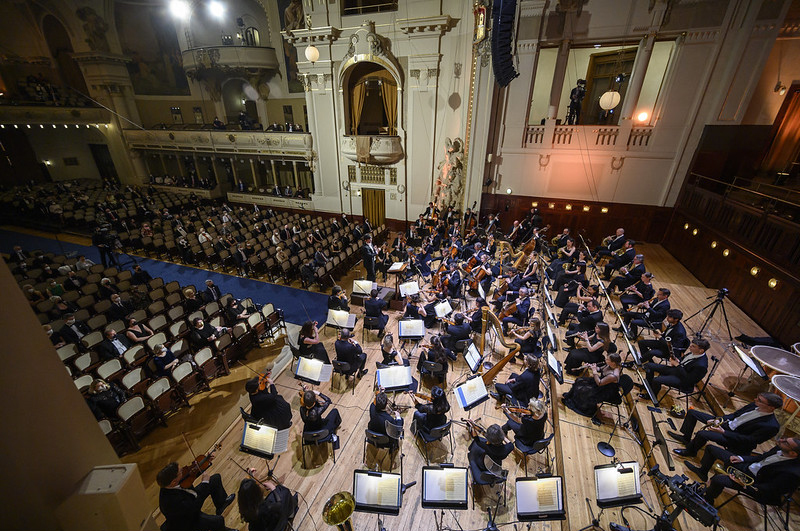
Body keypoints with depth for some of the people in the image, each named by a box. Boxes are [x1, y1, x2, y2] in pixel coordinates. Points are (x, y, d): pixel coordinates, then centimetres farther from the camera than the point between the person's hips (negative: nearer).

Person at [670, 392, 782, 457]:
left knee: (702, 434, -31)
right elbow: (736, 414, 8)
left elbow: (749, 440, -22)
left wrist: (723, 432, -25)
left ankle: (690, 451, -1)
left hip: (734, 437, -8)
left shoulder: (771, 426, -23)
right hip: (725, 422, 8)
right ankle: (686, 438, 17)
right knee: (692, 412, 2)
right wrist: (720, 419, -6)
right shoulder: (756, 405, -4)